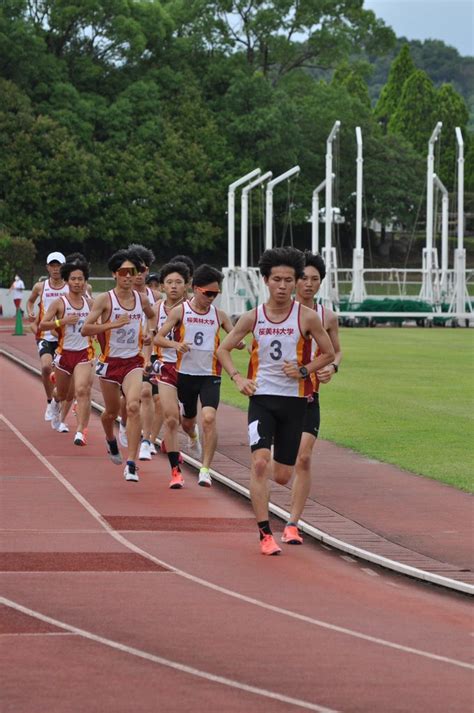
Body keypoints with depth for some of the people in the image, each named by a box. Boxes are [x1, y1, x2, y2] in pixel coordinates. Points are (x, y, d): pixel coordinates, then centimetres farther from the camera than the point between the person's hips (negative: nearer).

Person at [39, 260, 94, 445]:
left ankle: (81, 431, -25)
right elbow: (42, 325, -12)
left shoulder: (89, 302, 4)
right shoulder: (59, 303, -7)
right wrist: (62, 321, -24)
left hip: (84, 354, 0)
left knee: (82, 390, -20)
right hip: (64, 352, 0)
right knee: (62, 394, 17)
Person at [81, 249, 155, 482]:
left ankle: (131, 464, -20)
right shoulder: (105, 300, -10)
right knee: (111, 412, 14)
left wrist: (148, 334, 9)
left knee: (133, 406, -20)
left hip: (133, 362, 1)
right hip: (110, 361, -1)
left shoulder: (141, 299, 2)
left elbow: (153, 317, 26)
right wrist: (113, 324, -26)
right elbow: (85, 329, -17)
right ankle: (111, 440, 51)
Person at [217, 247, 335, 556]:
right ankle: (265, 533, -13)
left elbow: (329, 353, 6)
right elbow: (224, 349, 11)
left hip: (294, 400, 0)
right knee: (259, 463, -18)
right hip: (261, 398, 0)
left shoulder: (307, 317, -4)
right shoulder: (253, 317, 0)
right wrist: (237, 377, -5)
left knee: (283, 476, 4)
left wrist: (304, 371, -10)